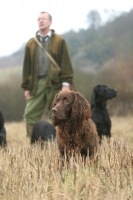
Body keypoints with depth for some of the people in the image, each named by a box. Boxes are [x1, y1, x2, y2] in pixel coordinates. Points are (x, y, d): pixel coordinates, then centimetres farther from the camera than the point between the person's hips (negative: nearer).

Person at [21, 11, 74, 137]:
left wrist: (66, 83, -8)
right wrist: (26, 87, 9)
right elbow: (26, 66, 13)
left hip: (55, 84, -3)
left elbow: (66, 63, 1)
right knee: (30, 115, -7)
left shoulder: (59, 41, 6)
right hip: (36, 83, 3)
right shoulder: (31, 44, 14)